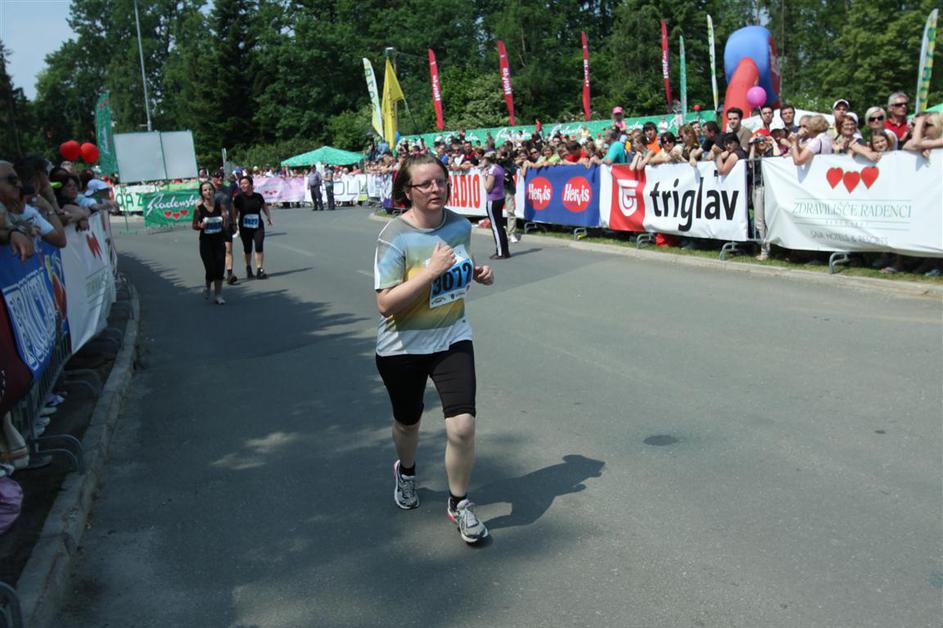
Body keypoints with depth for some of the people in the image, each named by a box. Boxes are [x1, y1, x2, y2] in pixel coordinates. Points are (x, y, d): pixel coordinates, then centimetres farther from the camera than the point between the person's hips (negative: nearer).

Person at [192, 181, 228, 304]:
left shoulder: (220, 206, -1)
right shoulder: (199, 208, -5)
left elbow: (226, 227, 3)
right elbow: (194, 226, 3)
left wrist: (226, 219, -17)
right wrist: (200, 226, -18)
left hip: (219, 240, 2)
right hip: (205, 242, -2)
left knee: (220, 268, 0)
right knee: (210, 269, -6)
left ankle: (218, 295, 14)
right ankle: (207, 285, 28)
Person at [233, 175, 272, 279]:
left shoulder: (258, 196, 2)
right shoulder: (239, 198, -4)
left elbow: (264, 207, 15)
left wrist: (268, 216, 3)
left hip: (258, 226, 1)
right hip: (245, 227, 0)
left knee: (259, 247, -12)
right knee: (247, 249, 9)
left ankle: (259, 270, -8)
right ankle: (248, 268, 30)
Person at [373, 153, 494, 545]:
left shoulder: (460, 225, -3)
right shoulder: (395, 237, -19)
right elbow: (385, 304, -25)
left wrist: (476, 273, -3)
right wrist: (431, 271, -31)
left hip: (452, 339, 3)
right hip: (403, 347, -3)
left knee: (462, 424, -10)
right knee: (407, 422, 19)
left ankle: (459, 504, 15)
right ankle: (406, 470, 54)